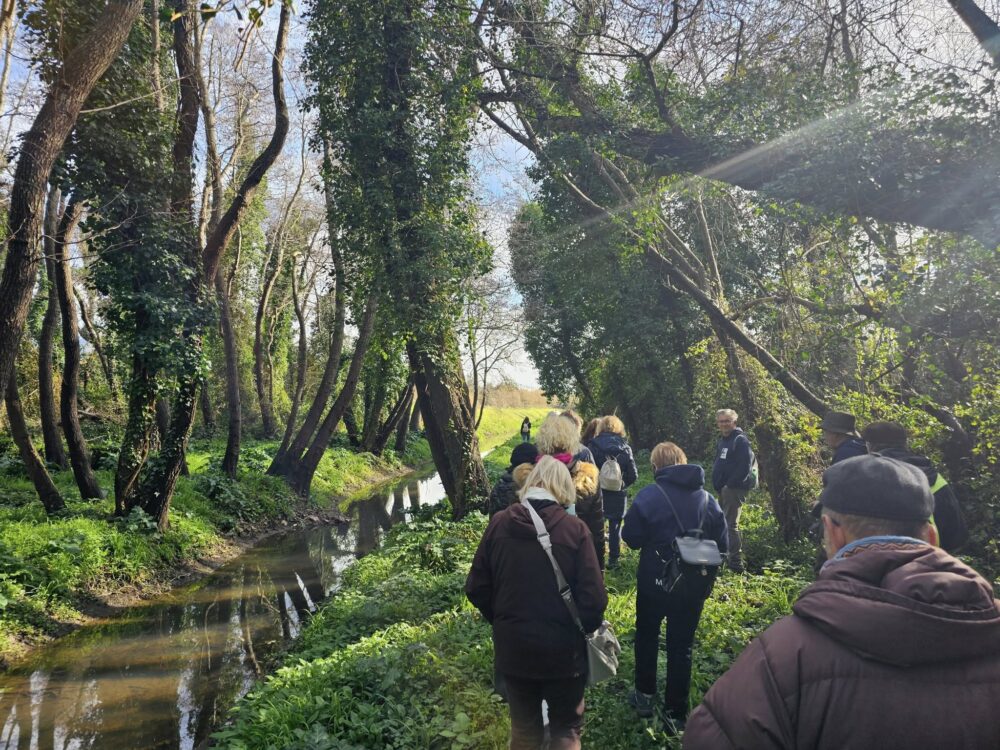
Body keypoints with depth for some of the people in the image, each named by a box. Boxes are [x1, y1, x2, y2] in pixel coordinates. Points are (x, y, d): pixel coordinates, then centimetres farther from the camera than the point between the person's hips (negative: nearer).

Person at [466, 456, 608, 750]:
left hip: (512, 648, 2)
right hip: (563, 650, -2)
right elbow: (594, 598, -17)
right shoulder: (574, 529, -16)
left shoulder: (499, 523, -10)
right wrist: (584, 629, 5)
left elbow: (476, 589, -4)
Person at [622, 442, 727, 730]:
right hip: (693, 585, 2)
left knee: (647, 635, 20)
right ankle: (676, 712, 20)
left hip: (655, 580, -2)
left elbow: (631, 537, -14)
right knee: (681, 644, 13)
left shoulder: (649, 495, -16)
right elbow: (722, 543, 0)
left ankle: (645, 695, 32)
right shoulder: (706, 498, -4)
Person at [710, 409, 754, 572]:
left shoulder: (740, 440, -12)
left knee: (730, 525, -10)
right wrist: (717, 485, 12)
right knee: (724, 524, 16)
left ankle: (736, 564, -6)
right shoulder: (722, 441, 17)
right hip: (722, 490, 10)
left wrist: (729, 485, -18)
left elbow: (745, 467, -20)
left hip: (734, 489, -10)